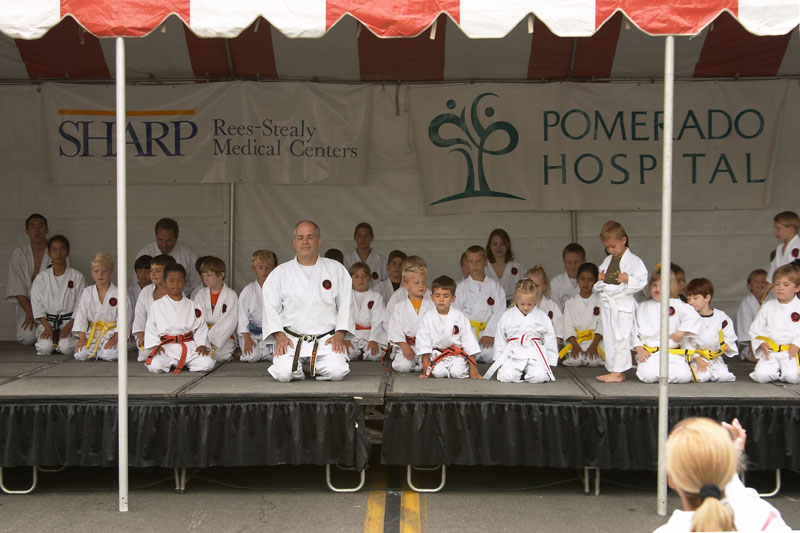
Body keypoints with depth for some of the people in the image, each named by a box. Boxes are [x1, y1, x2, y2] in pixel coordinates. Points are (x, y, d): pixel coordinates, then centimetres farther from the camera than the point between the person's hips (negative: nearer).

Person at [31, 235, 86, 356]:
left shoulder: (77, 277, 1)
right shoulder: (41, 277, 5)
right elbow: (37, 305, 2)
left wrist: (68, 327, -14)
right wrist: (47, 327, -11)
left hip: (70, 322, -1)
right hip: (47, 321, 1)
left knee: (66, 347, -26)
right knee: (45, 347, -24)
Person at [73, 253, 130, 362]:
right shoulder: (87, 292, 5)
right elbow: (81, 315, 4)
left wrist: (115, 337, -16)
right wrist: (82, 338, -5)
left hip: (112, 333, -3)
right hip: (93, 334, 3)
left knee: (109, 355, -28)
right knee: (80, 355, -18)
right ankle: (94, 351, 13)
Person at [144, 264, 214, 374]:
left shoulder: (192, 306, 10)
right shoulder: (157, 305, 7)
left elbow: (201, 327, 8)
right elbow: (150, 328, 7)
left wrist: (202, 345, -6)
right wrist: (155, 345, -6)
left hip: (189, 347, 1)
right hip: (166, 348, -1)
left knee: (207, 364, -22)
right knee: (154, 366, -30)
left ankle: (186, 363, 8)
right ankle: (171, 364, 5)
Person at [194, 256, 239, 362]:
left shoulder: (231, 295, -2)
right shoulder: (201, 295, 11)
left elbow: (229, 322, -9)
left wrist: (212, 340, -17)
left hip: (224, 337, -4)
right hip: (204, 337, 4)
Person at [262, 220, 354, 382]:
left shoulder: (336, 269, 9)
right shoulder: (280, 272, 10)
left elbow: (346, 304, 6)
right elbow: (270, 306, 5)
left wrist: (339, 334, -7)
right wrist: (280, 335, -9)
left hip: (327, 338, 0)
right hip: (291, 338, 0)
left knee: (336, 372, -24)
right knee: (284, 374, -24)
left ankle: (315, 367, 11)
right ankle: (299, 366, 12)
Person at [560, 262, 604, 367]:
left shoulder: (600, 301, 10)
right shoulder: (570, 303, 13)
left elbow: (601, 326, -1)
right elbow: (568, 326, 2)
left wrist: (593, 346, -16)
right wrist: (575, 346, -14)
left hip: (595, 341, 0)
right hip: (575, 342, 0)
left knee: (593, 360, -30)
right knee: (575, 360, -32)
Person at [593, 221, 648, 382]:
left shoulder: (632, 260, -7)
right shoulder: (607, 261, 14)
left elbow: (642, 280, -10)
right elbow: (599, 286, 23)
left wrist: (628, 279, -24)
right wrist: (599, 280, 1)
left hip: (623, 303, -7)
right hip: (607, 303, 7)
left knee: (622, 338, -6)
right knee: (609, 338, 10)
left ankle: (618, 372, -5)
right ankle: (613, 369, 17)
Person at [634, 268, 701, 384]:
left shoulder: (677, 304, 6)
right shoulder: (643, 307, 11)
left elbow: (693, 317, -6)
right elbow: (635, 329, 9)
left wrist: (680, 333, -12)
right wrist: (639, 349, -2)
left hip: (673, 353, 0)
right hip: (650, 353, 0)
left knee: (684, 376, -22)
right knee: (649, 376, -27)